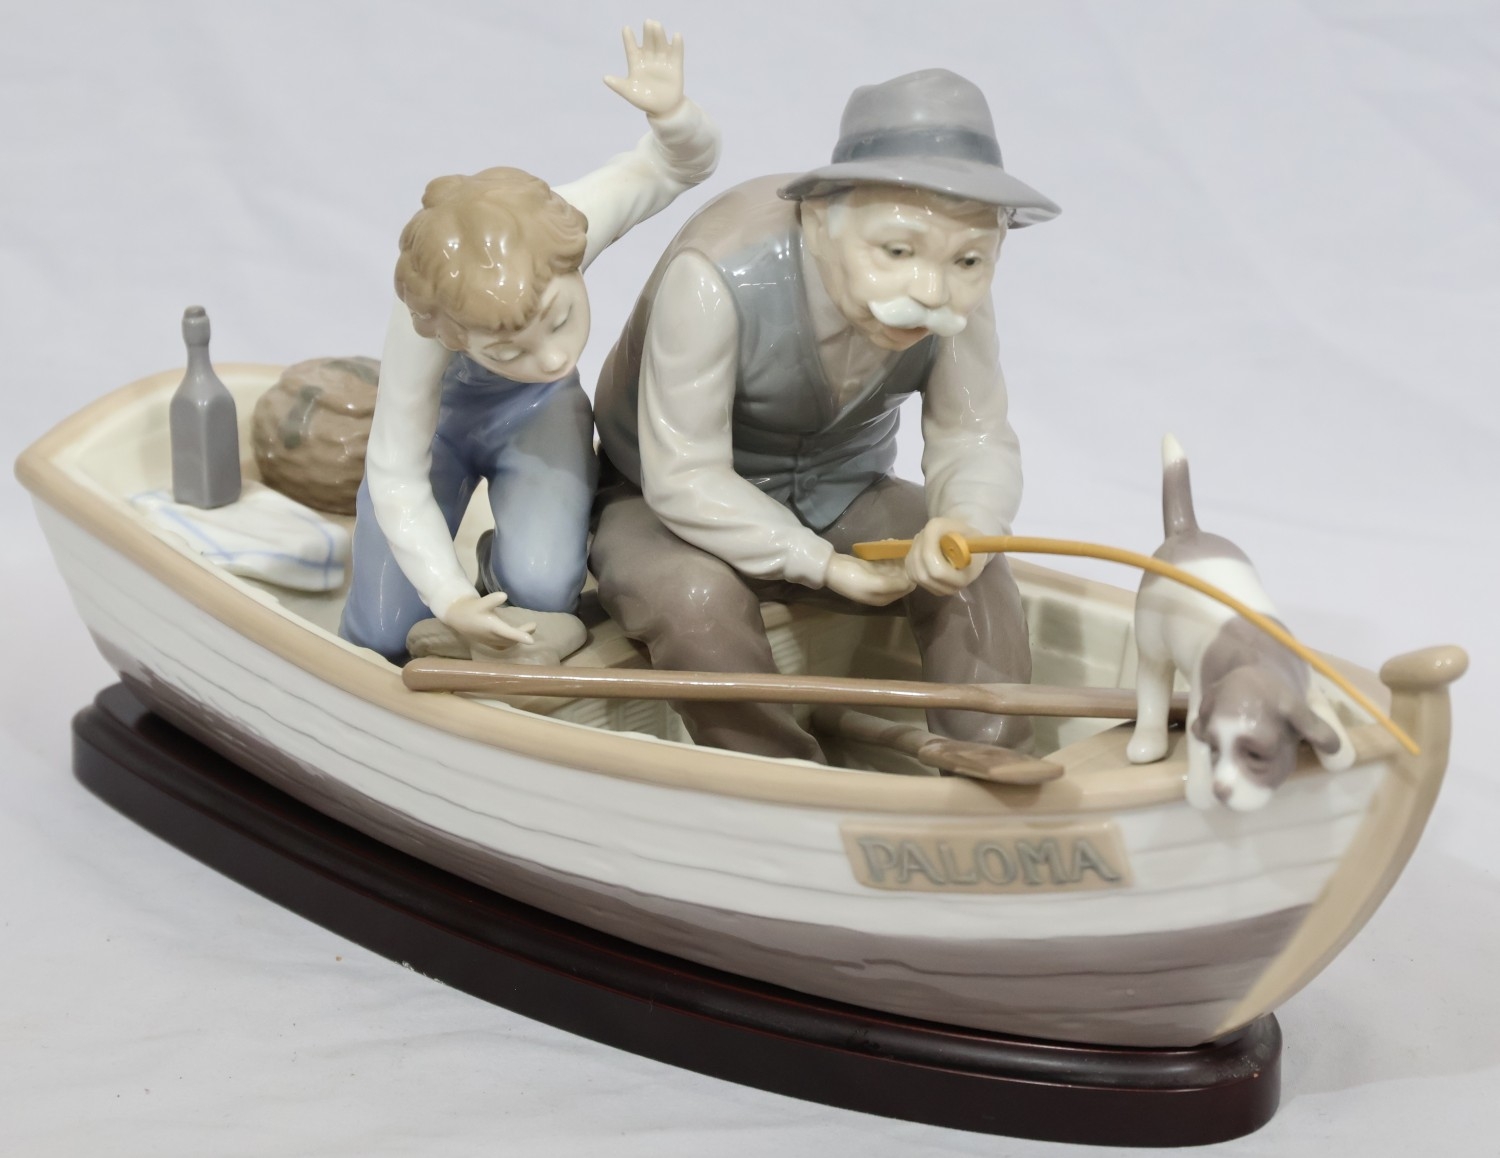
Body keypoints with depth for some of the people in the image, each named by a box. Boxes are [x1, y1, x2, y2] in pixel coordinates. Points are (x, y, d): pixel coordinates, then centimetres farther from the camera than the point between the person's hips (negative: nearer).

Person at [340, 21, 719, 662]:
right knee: (381, 640, -6)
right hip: (435, 416, -1)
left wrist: (672, 113, -43)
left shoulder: (565, 222, -37)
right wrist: (451, 600, -38)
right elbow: (397, 478, -29)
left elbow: (682, 165, -20)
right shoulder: (419, 330, -40)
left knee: (541, 584, -27)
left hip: (536, 413, 1)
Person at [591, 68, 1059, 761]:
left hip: (835, 500, 4)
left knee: (973, 573, -20)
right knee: (696, 595, -35)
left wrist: (970, 521, -39)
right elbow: (685, 479, -31)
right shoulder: (717, 277, -34)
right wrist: (826, 565, -30)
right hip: (671, 506, -4)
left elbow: (974, 440, -15)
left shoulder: (954, 291, -19)